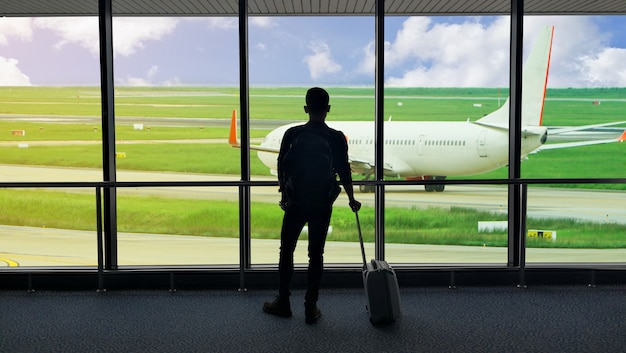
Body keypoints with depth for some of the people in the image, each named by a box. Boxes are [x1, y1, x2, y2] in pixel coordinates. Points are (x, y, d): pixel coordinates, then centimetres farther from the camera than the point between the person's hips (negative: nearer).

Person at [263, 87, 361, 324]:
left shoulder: (292, 134, -5)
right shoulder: (337, 138, -5)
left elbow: (281, 167, 1)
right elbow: (344, 171, -2)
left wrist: (284, 194, 17)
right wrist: (352, 200, 11)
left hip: (295, 203, 0)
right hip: (322, 204, 1)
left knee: (286, 252, 13)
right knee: (316, 255, 8)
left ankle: (283, 304, 20)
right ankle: (311, 309, 13)